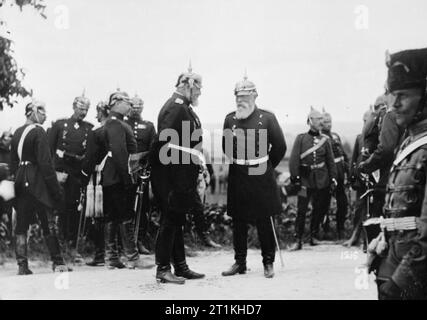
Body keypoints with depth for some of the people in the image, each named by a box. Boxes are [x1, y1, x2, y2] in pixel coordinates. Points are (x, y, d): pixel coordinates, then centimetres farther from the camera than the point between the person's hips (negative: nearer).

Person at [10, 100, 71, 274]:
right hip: (37, 182, -7)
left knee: (21, 226, 7)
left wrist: (16, 179, 18)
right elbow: (45, 163, -16)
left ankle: (22, 265, 8)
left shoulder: (17, 133, 11)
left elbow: (13, 162, 14)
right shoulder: (38, 132, -11)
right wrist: (56, 188, -13)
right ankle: (57, 262, 4)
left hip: (20, 183, 7)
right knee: (49, 224, 0)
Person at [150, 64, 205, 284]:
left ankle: (181, 267, 22)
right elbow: (164, 142, -23)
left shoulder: (184, 108, 16)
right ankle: (162, 269, 4)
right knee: (170, 221, -4)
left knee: (176, 222, 14)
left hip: (182, 178, 10)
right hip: (171, 177, -10)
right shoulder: (176, 108, -15)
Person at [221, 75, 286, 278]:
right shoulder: (230, 119, 5)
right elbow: (226, 147, 17)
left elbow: (280, 147, 1)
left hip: (261, 178, -3)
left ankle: (268, 263, 13)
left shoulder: (267, 118, -4)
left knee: (265, 222, 2)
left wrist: (265, 166, 7)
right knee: (238, 222, 8)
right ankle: (239, 262, 18)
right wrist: (238, 164, 13)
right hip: (237, 179, 3)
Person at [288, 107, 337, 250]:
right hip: (305, 179, -3)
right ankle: (298, 240, -3)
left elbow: (331, 161, 10)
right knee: (301, 210, -8)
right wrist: (295, 178, -11)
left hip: (322, 180, 3)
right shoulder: (301, 138, 0)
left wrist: (333, 178, 2)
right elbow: (294, 159, -3)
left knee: (319, 209, 8)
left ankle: (314, 236, 23)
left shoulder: (325, 140, 8)